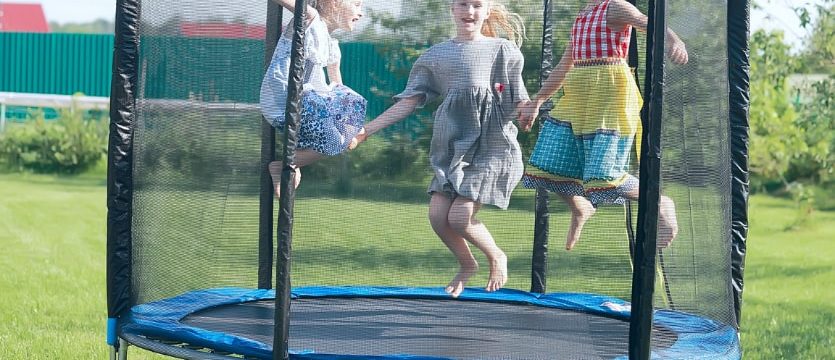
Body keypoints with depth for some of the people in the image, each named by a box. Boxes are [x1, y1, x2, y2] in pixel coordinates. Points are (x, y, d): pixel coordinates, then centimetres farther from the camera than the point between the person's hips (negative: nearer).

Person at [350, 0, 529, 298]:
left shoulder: (503, 50, 6)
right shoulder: (436, 55, 11)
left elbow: (519, 105, 6)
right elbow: (408, 103, 8)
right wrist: (365, 131, 1)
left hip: (491, 146, -4)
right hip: (452, 147, 4)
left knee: (459, 217, -14)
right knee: (438, 215, -6)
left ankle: (497, 258, 16)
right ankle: (466, 264, 23)